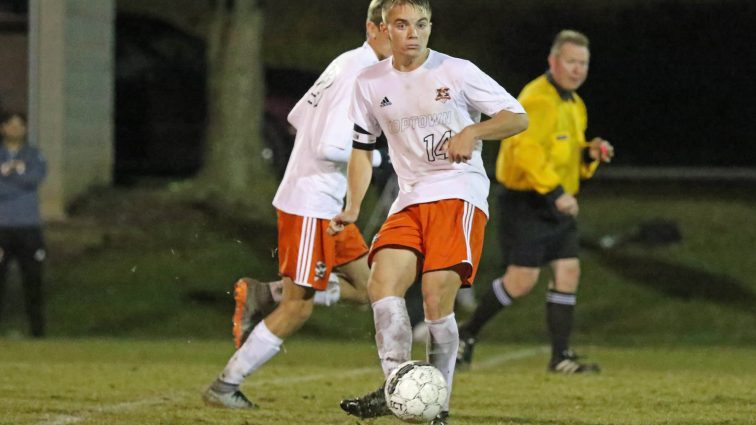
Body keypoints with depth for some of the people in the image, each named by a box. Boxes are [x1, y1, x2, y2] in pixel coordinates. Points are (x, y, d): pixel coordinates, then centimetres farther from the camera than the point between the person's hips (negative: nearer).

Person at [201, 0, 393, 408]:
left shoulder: (345, 64, 11)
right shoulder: (361, 76, -19)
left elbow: (297, 117, 20)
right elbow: (329, 147, -24)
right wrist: (372, 157, -9)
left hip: (327, 206, 10)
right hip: (311, 205, -10)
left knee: (369, 285, 12)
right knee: (298, 308, -4)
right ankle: (225, 386, 3)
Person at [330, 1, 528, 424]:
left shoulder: (457, 72, -3)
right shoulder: (371, 83, 9)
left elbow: (518, 117, 1)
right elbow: (362, 147, 19)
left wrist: (473, 131, -18)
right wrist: (353, 207, 8)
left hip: (460, 195, -5)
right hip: (410, 199, 5)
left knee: (436, 296, -17)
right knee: (383, 281, -19)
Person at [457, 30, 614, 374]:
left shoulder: (574, 104, 17)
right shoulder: (537, 100, -14)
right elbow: (526, 150, -24)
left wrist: (590, 154, 5)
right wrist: (555, 191, -29)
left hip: (557, 206, 9)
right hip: (527, 204, -9)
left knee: (568, 272, -1)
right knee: (522, 279, -9)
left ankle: (561, 356, 2)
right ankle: (466, 334, 9)